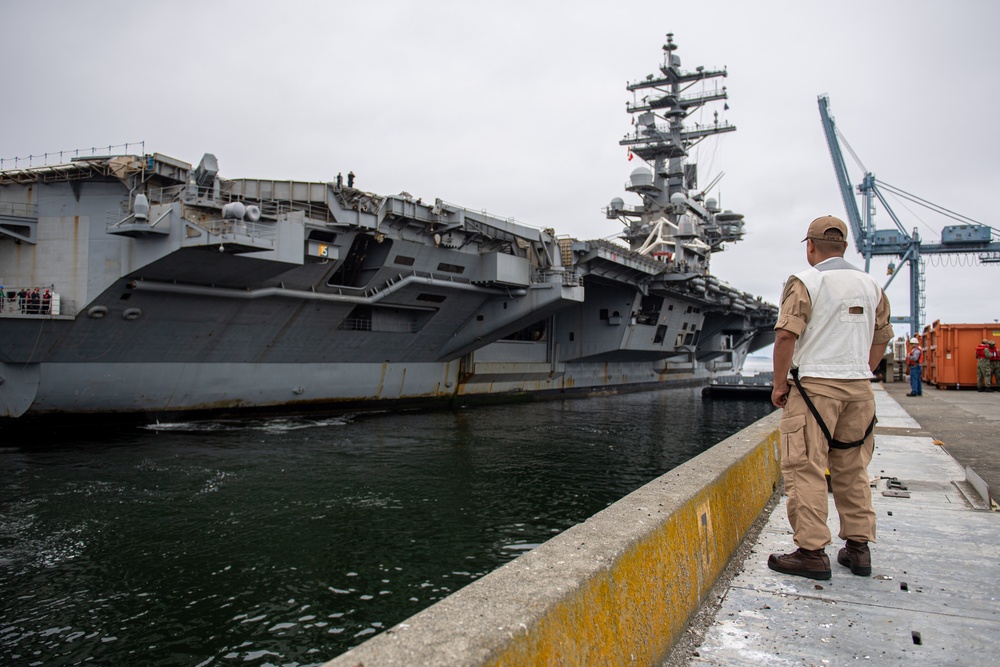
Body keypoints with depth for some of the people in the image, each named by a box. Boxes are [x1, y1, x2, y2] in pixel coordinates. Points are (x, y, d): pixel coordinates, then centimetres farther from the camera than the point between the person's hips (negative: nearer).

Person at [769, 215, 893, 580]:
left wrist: (779, 384, -6)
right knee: (853, 470, 14)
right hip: (859, 387, 6)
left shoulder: (805, 282, -7)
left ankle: (812, 552, -2)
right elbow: (881, 339, 16)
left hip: (815, 384, -6)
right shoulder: (871, 286, 12)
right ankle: (858, 547, 20)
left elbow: (786, 335, -14)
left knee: (806, 468, -3)